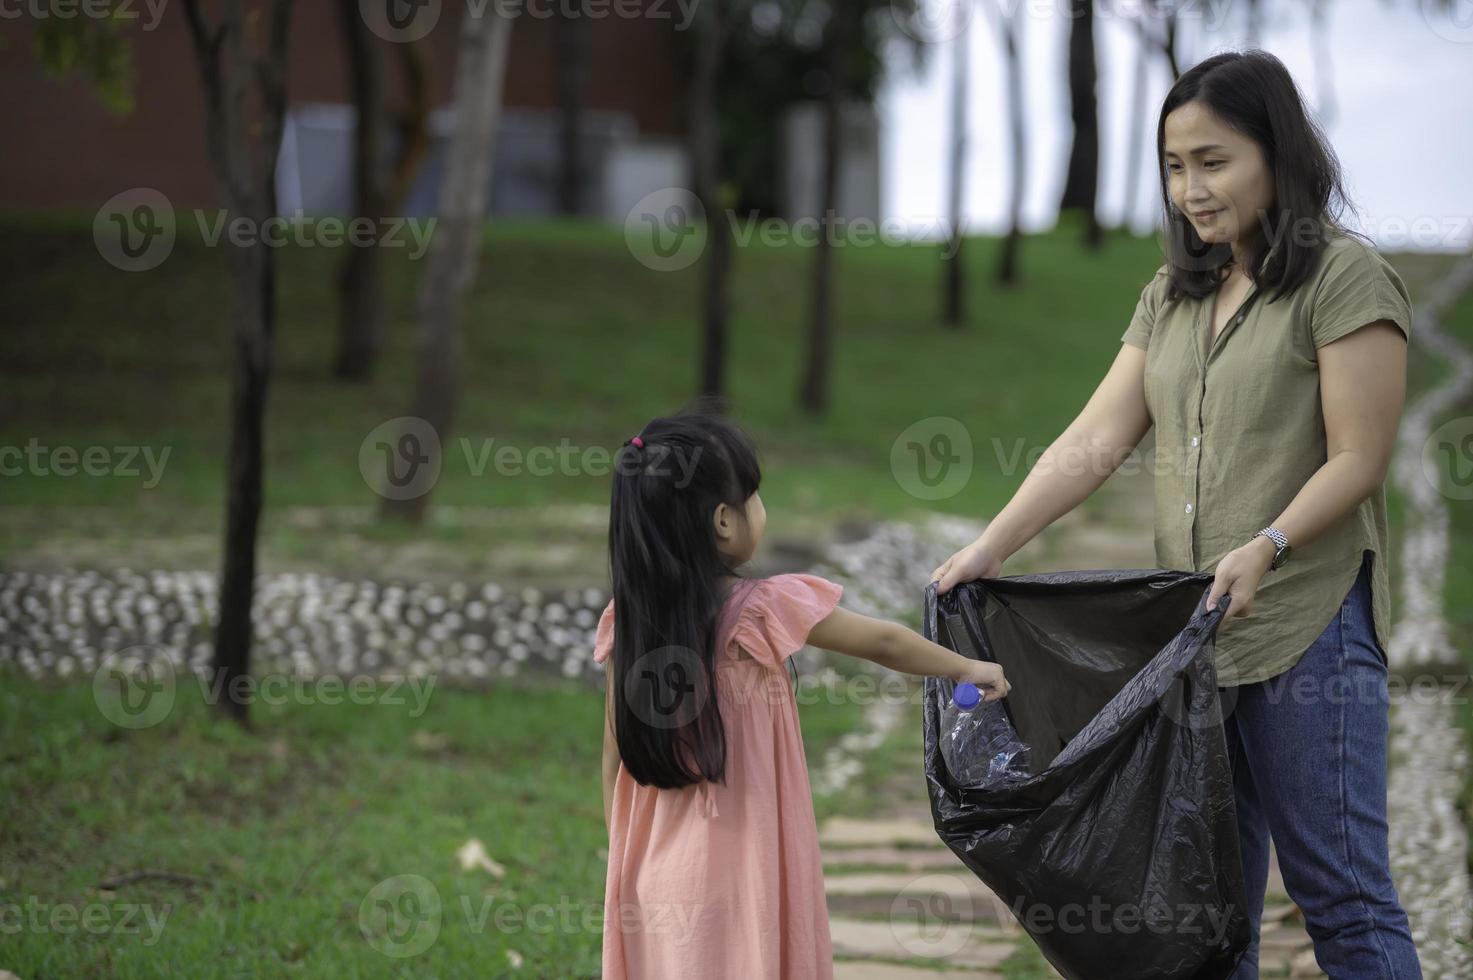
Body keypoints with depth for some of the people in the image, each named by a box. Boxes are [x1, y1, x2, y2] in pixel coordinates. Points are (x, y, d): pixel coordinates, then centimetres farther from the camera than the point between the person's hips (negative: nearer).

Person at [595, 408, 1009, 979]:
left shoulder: (625, 621, -4)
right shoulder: (764, 612, -15)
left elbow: (617, 759, 4)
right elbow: (884, 643, -1)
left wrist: (623, 864, 15)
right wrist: (969, 670, 15)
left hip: (655, 876, 4)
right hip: (738, 873, -4)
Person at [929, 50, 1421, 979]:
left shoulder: (1347, 280, -5)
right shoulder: (1172, 298, 15)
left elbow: (1357, 459, -11)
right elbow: (1095, 440, 7)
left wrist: (1267, 546, -25)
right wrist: (989, 548, -3)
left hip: (1308, 624, -7)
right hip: (1192, 627, 7)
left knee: (1340, 889, -4)